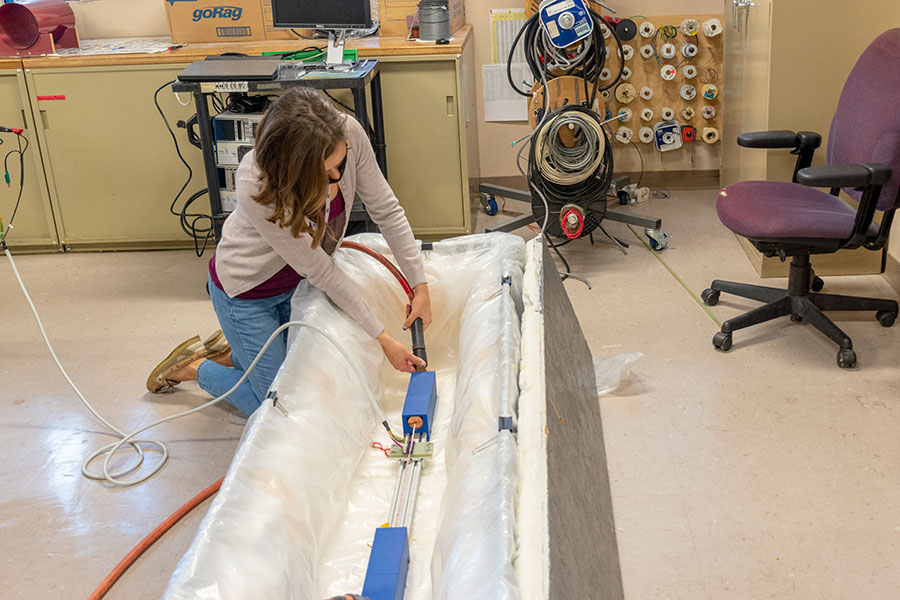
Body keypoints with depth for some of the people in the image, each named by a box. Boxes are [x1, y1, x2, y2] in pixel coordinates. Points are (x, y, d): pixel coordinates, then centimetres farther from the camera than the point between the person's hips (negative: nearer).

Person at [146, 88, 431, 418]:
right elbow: (318, 270, -30)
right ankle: (192, 368, 25)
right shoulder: (256, 185, -39)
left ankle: (230, 351, 36)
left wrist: (420, 284, -14)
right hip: (248, 291, -5)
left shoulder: (347, 134, -28)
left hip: (297, 281, 6)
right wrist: (382, 338, -25)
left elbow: (386, 210, -13)